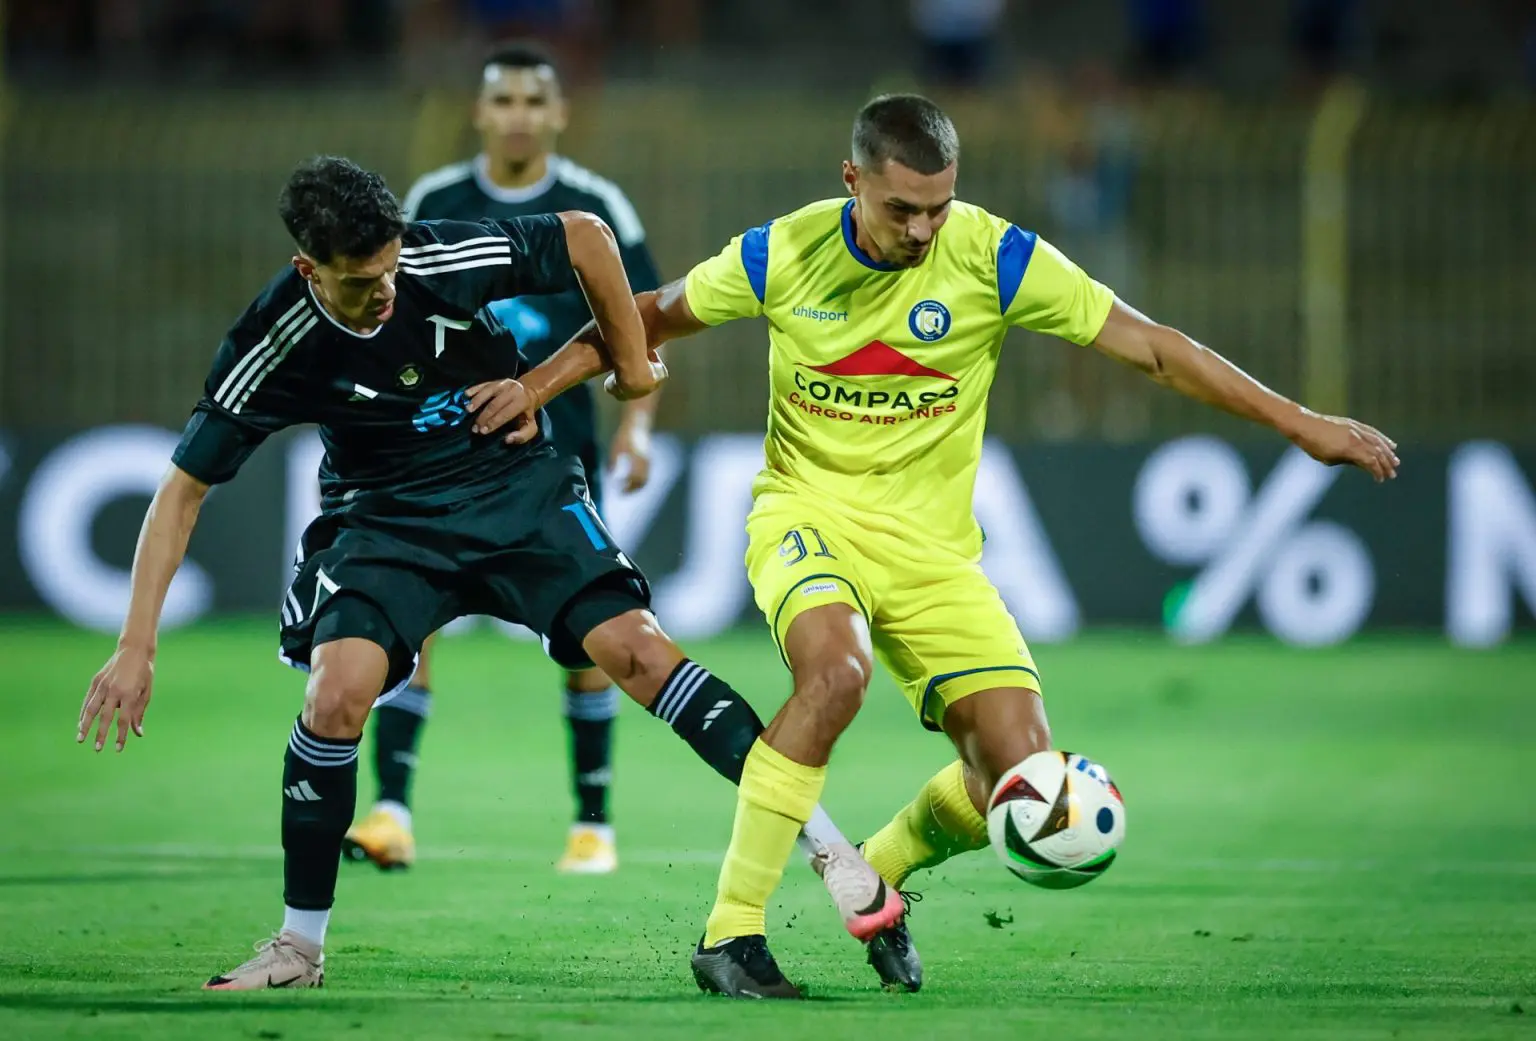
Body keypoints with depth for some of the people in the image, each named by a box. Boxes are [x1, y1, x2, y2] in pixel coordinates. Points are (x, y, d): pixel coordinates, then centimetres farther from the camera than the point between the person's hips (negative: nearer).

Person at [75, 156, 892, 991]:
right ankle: (301, 944, -7)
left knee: (634, 647, -16)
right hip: (385, 517, 0)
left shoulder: (446, 259, -23)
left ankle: (825, 842, -9)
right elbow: (182, 489, -15)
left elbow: (584, 236, -6)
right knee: (338, 692, -24)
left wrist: (633, 366, 3)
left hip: (516, 484, 0)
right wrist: (136, 648, -20)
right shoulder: (271, 349, -22)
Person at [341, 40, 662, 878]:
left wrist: (637, 424, -9)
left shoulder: (596, 209, -1)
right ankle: (392, 812, -17)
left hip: (558, 449, -1)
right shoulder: (433, 205, 2)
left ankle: (593, 823, 15)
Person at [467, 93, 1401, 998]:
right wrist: (539, 384, 5)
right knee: (836, 672, -35)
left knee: (1020, 776, -11)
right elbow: (655, 317, 11)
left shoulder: (994, 257, -11)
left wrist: (1302, 426, -12)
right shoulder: (784, 255, -8)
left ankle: (880, 871, 24)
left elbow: (1151, 346, -9)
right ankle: (730, 936, -27)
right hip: (809, 512, -2)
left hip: (934, 546, 2)